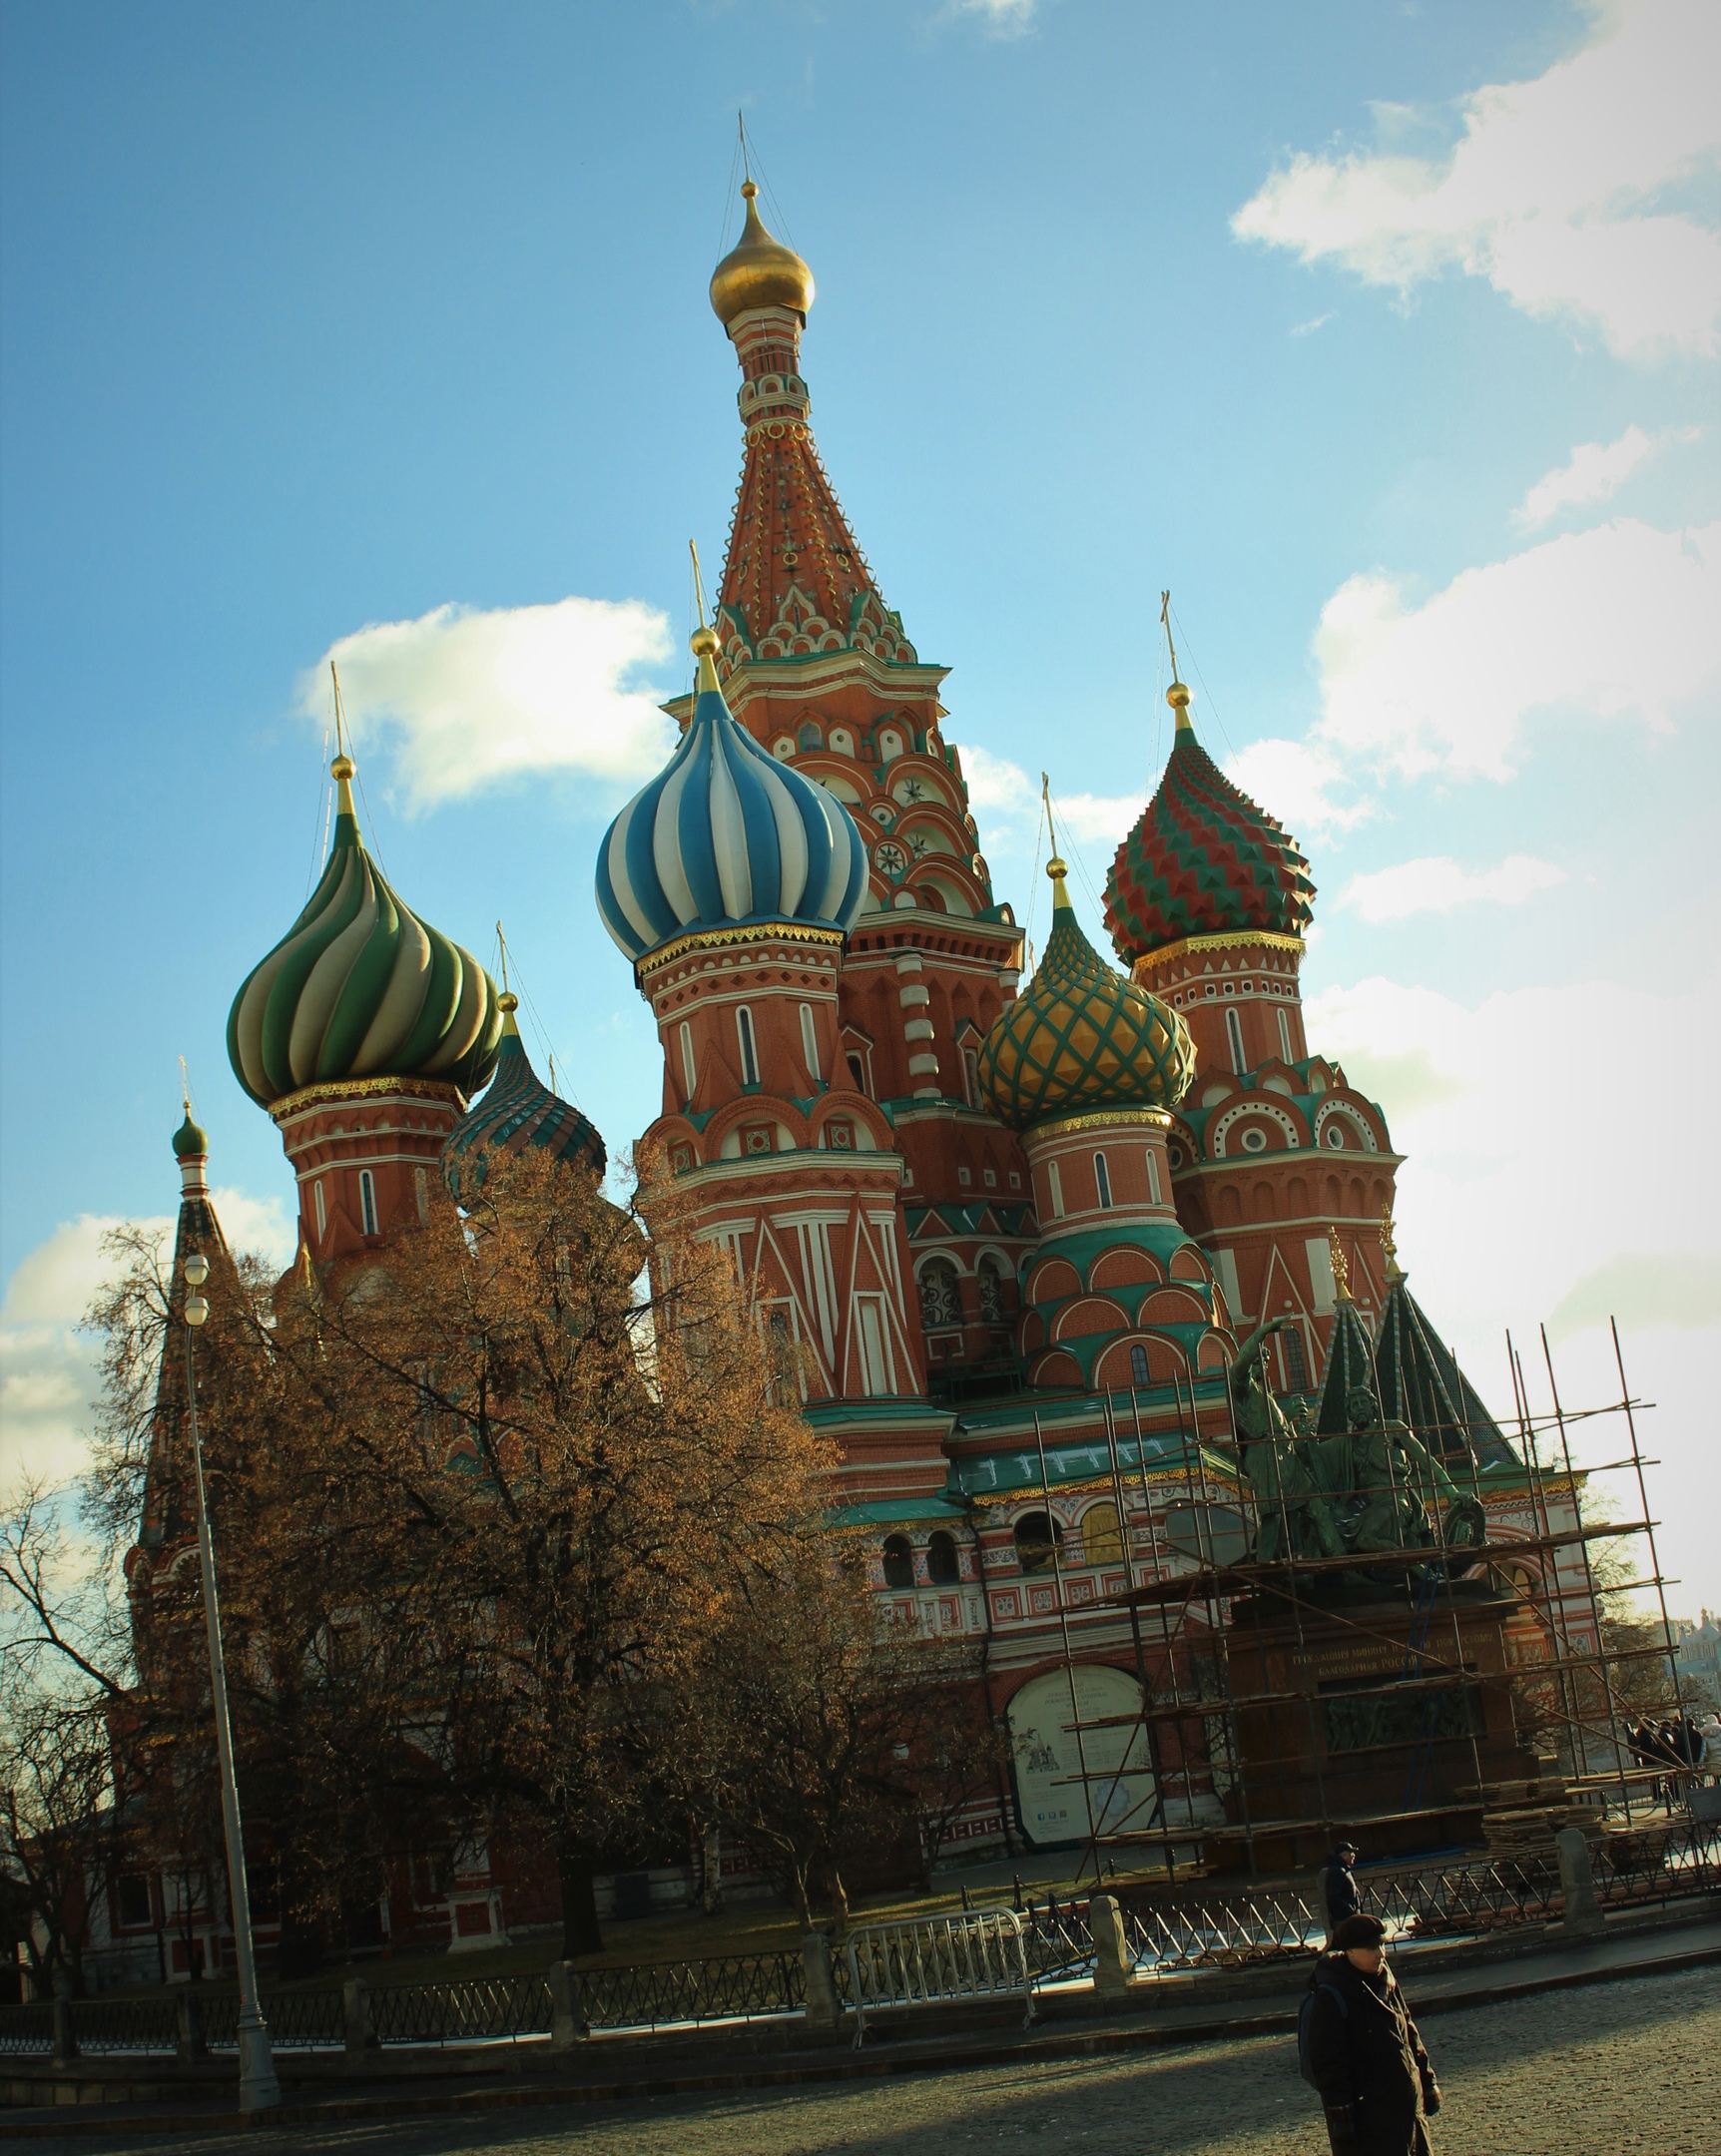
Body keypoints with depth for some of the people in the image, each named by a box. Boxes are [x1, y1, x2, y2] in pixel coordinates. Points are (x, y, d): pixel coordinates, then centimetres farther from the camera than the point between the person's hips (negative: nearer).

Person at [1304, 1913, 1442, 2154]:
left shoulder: (1385, 1981, 8)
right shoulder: (1331, 1998, -17)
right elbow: (1328, 2064, -17)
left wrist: (1428, 2082, 19)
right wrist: (1341, 2114, -19)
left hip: (1406, 2105, 8)